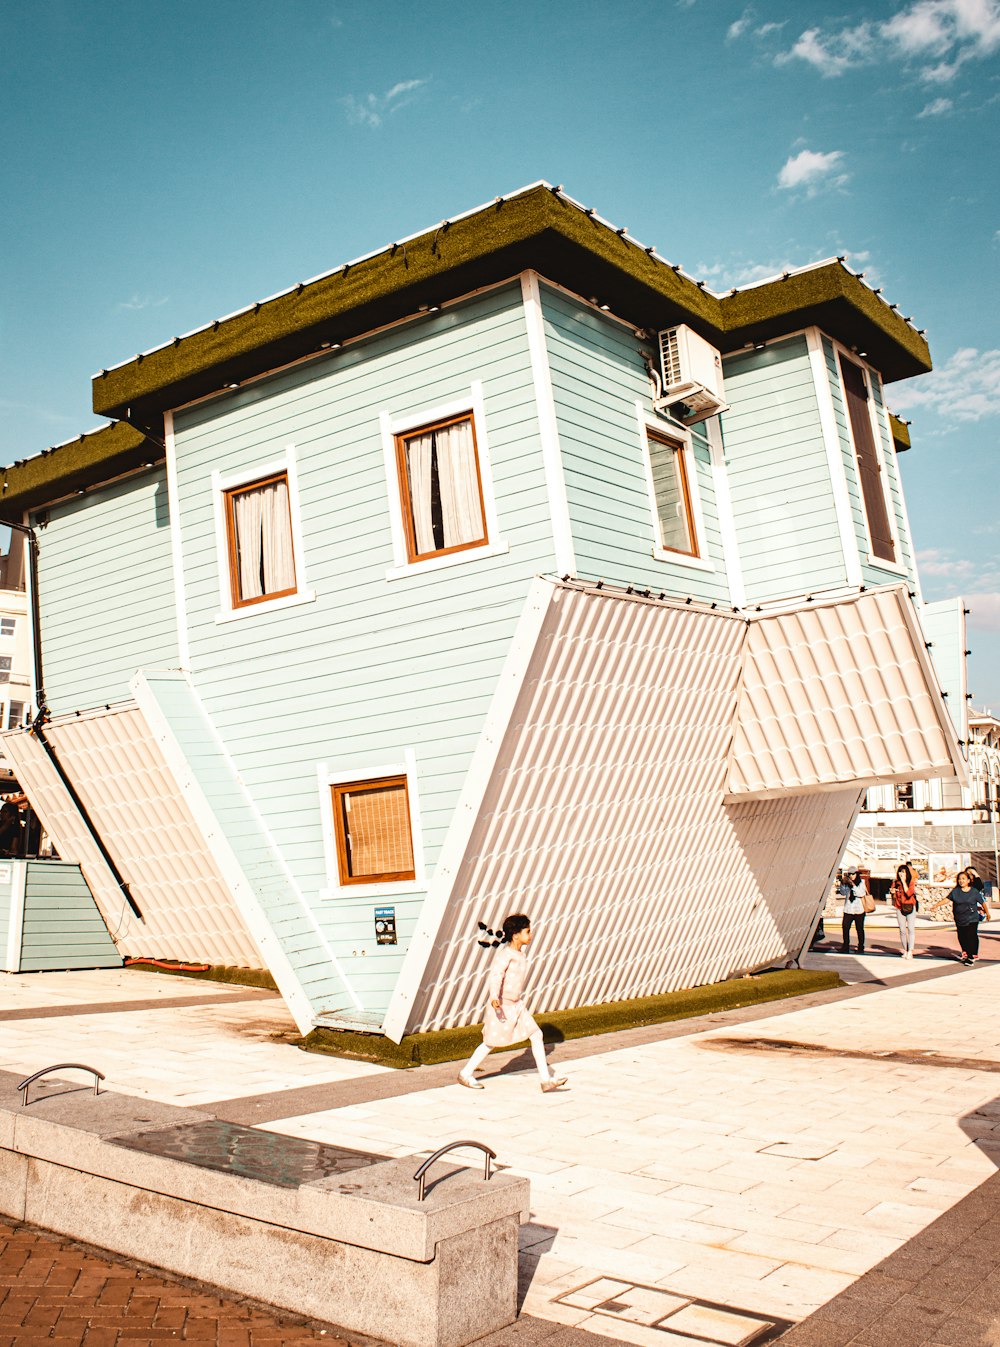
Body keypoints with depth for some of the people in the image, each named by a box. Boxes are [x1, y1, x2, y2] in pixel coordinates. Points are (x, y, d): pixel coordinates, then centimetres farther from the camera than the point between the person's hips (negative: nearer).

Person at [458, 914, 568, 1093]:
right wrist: (494, 996, -48)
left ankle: (546, 1080, 4)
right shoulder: (506, 953, -21)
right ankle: (465, 1074, 22)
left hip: (517, 1005, 8)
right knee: (491, 1043, 4)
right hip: (501, 1005, -8)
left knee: (536, 1036, 1)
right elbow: (496, 974, -34)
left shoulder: (521, 953, 6)